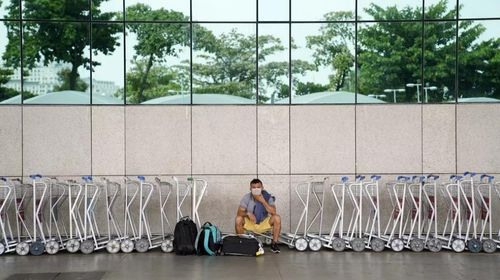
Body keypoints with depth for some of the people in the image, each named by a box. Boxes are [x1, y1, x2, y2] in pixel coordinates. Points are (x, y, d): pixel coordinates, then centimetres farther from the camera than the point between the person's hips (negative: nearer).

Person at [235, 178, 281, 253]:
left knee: (277, 218, -26)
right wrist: (248, 213, -37)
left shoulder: (268, 197, -13)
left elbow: (273, 212, -25)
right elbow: (239, 213, -16)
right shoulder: (246, 197, -12)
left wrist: (263, 201, -34)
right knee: (238, 219, -29)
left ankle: (274, 244, -12)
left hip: (264, 224, 0)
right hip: (250, 224, 0)